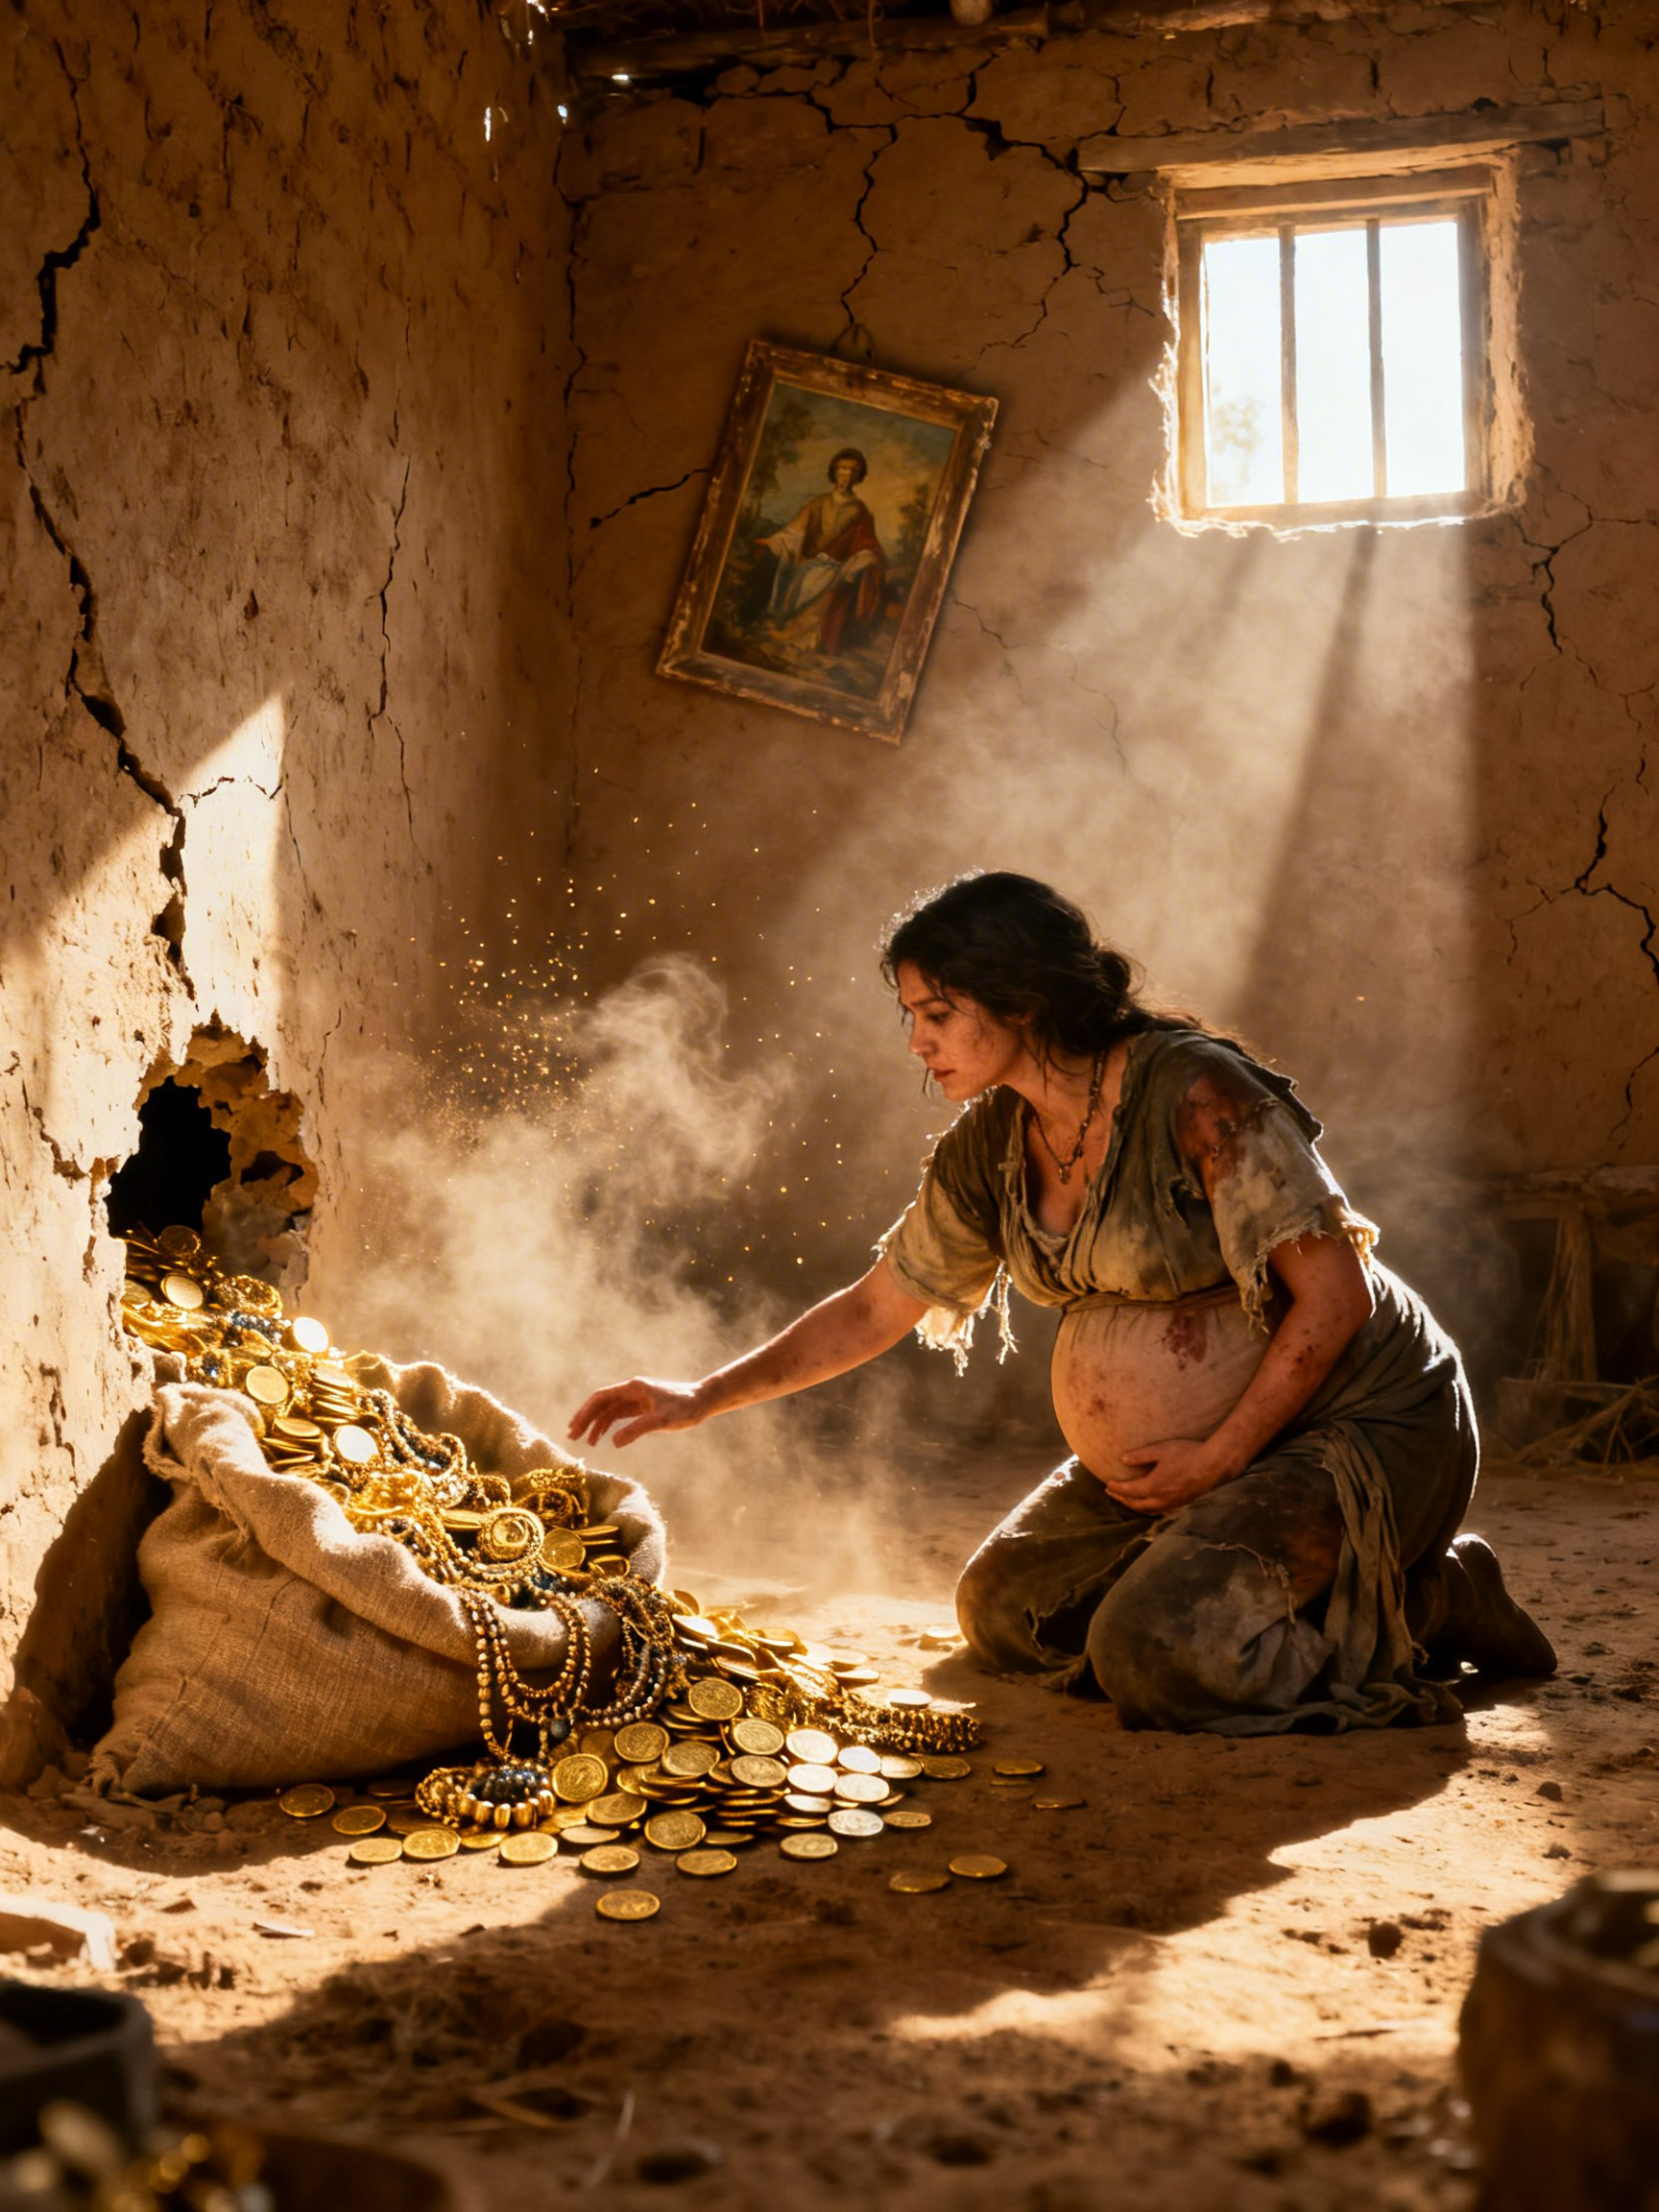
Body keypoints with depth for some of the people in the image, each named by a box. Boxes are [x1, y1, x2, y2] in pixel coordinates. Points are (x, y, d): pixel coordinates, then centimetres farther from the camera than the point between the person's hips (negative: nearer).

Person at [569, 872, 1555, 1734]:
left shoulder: (1195, 1094, -25)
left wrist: (1222, 1455, -19)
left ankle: (1430, 1600, -1)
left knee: (1156, 1655, -24)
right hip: (1192, 1449, 8)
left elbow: (1335, 1294, -23)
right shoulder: (987, 1152, -1)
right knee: (1004, 1613, 11)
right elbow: (872, 1310, 9)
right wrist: (704, 1398, 4)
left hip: (1363, 1419, -8)